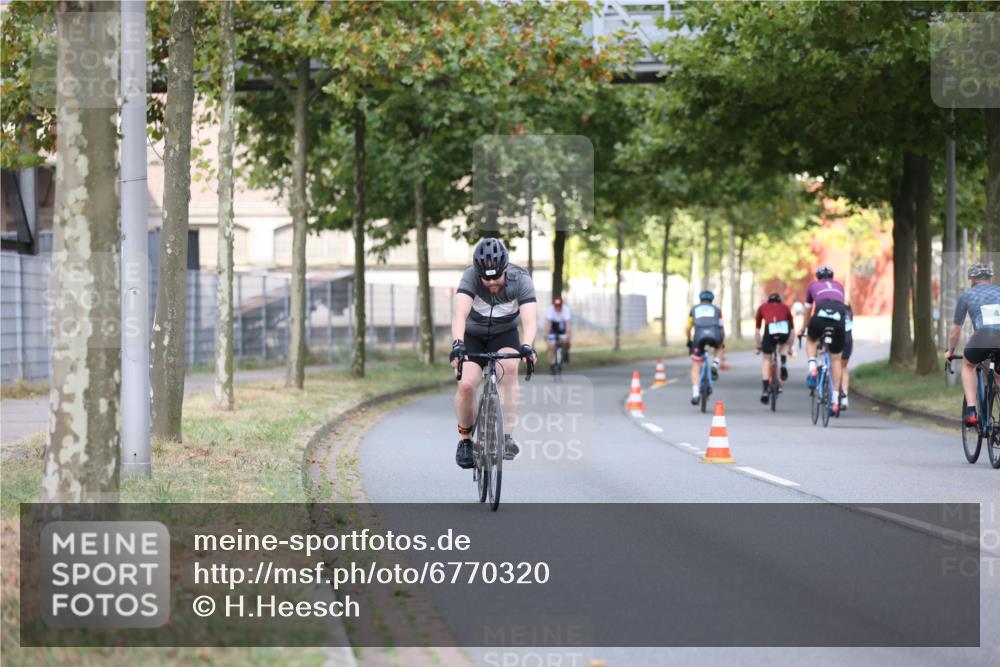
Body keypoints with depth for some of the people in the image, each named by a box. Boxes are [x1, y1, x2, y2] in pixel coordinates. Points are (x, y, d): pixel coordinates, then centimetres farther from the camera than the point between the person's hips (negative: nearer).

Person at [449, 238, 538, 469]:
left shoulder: (520, 280, -26)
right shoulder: (470, 277, -28)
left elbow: (529, 318, -37)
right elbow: (460, 313, -41)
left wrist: (527, 346, -57)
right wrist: (457, 344, -59)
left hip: (504, 335, 0)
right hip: (473, 336, 0)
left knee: (508, 367, -32)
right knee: (466, 385, -21)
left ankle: (506, 436, -26)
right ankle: (465, 439, 5)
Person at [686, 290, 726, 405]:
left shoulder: (694, 309, 28)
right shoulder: (716, 309, 28)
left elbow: (688, 328, 28)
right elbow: (722, 329, 30)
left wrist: (689, 342, 44)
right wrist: (723, 346, 41)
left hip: (699, 335, 0)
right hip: (714, 335, 0)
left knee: (696, 366, 11)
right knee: (720, 346, 37)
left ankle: (695, 393, -2)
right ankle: (715, 364, 11)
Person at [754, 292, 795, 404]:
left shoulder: (762, 308, 32)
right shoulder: (785, 308, 34)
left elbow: (757, 330, 35)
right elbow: (792, 330, 42)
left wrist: (758, 346, 49)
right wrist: (790, 347, 53)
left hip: (770, 330, -1)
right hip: (784, 329, 1)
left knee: (766, 359, 19)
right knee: (784, 344, 38)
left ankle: (765, 391, 13)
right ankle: (783, 365, 13)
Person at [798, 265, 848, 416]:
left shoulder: (814, 286, 30)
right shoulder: (839, 286, 33)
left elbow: (807, 312, 40)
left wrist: (802, 329, 56)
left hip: (820, 315, -1)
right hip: (839, 319, 1)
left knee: (811, 340, 32)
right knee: (835, 359, 14)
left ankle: (812, 370, 7)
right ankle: (835, 399, 10)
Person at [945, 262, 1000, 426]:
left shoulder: (967, 295, 25)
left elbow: (955, 330, 33)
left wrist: (950, 351, 50)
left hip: (982, 339, -1)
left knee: (968, 365, 33)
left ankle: (971, 411, 19)